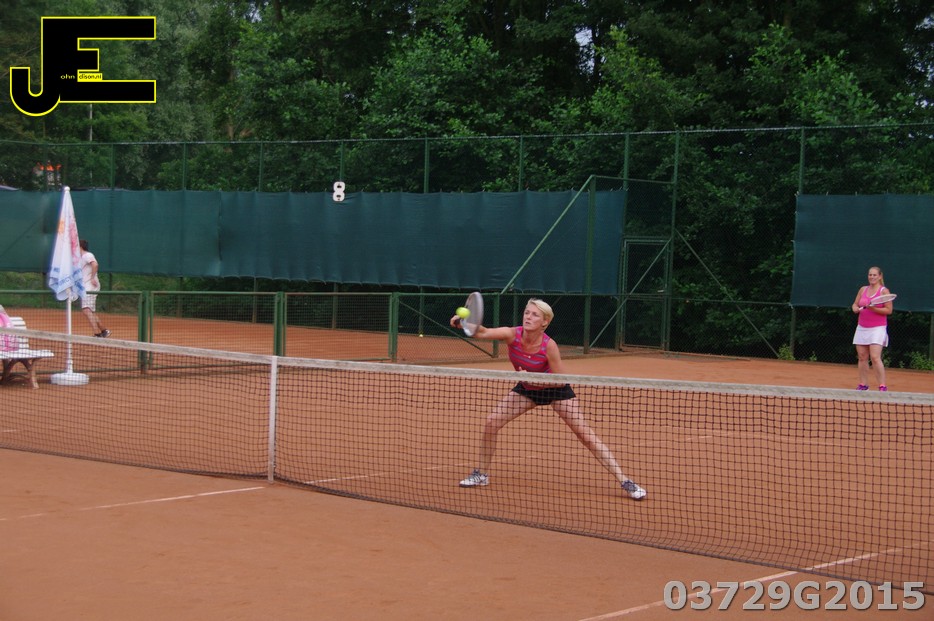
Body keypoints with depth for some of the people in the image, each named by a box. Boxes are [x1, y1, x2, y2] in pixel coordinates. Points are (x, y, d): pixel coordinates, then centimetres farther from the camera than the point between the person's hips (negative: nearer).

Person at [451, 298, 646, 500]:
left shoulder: (548, 346, -31)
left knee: (585, 433, -10)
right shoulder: (512, 335, -24)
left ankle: (625, 482, -7)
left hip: (555, 389, -4)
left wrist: (533, 378, -33)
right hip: (526, 389, 4)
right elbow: (483, 333, -40)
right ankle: (482, 474, 13)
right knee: (491, 422, -8)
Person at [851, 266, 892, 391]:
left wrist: (873, 309, -19)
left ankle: (882, 386, -12)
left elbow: (888, 310, -8)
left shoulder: (884, 291, -4)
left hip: (877, 328, -6)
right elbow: (855, 304, 19)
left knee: (875, 357, -15)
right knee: (862, 358, 4)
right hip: (862, 328, 6)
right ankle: (863, 385, 10)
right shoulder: (863, 289, 11)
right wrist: (856, 308, -4)